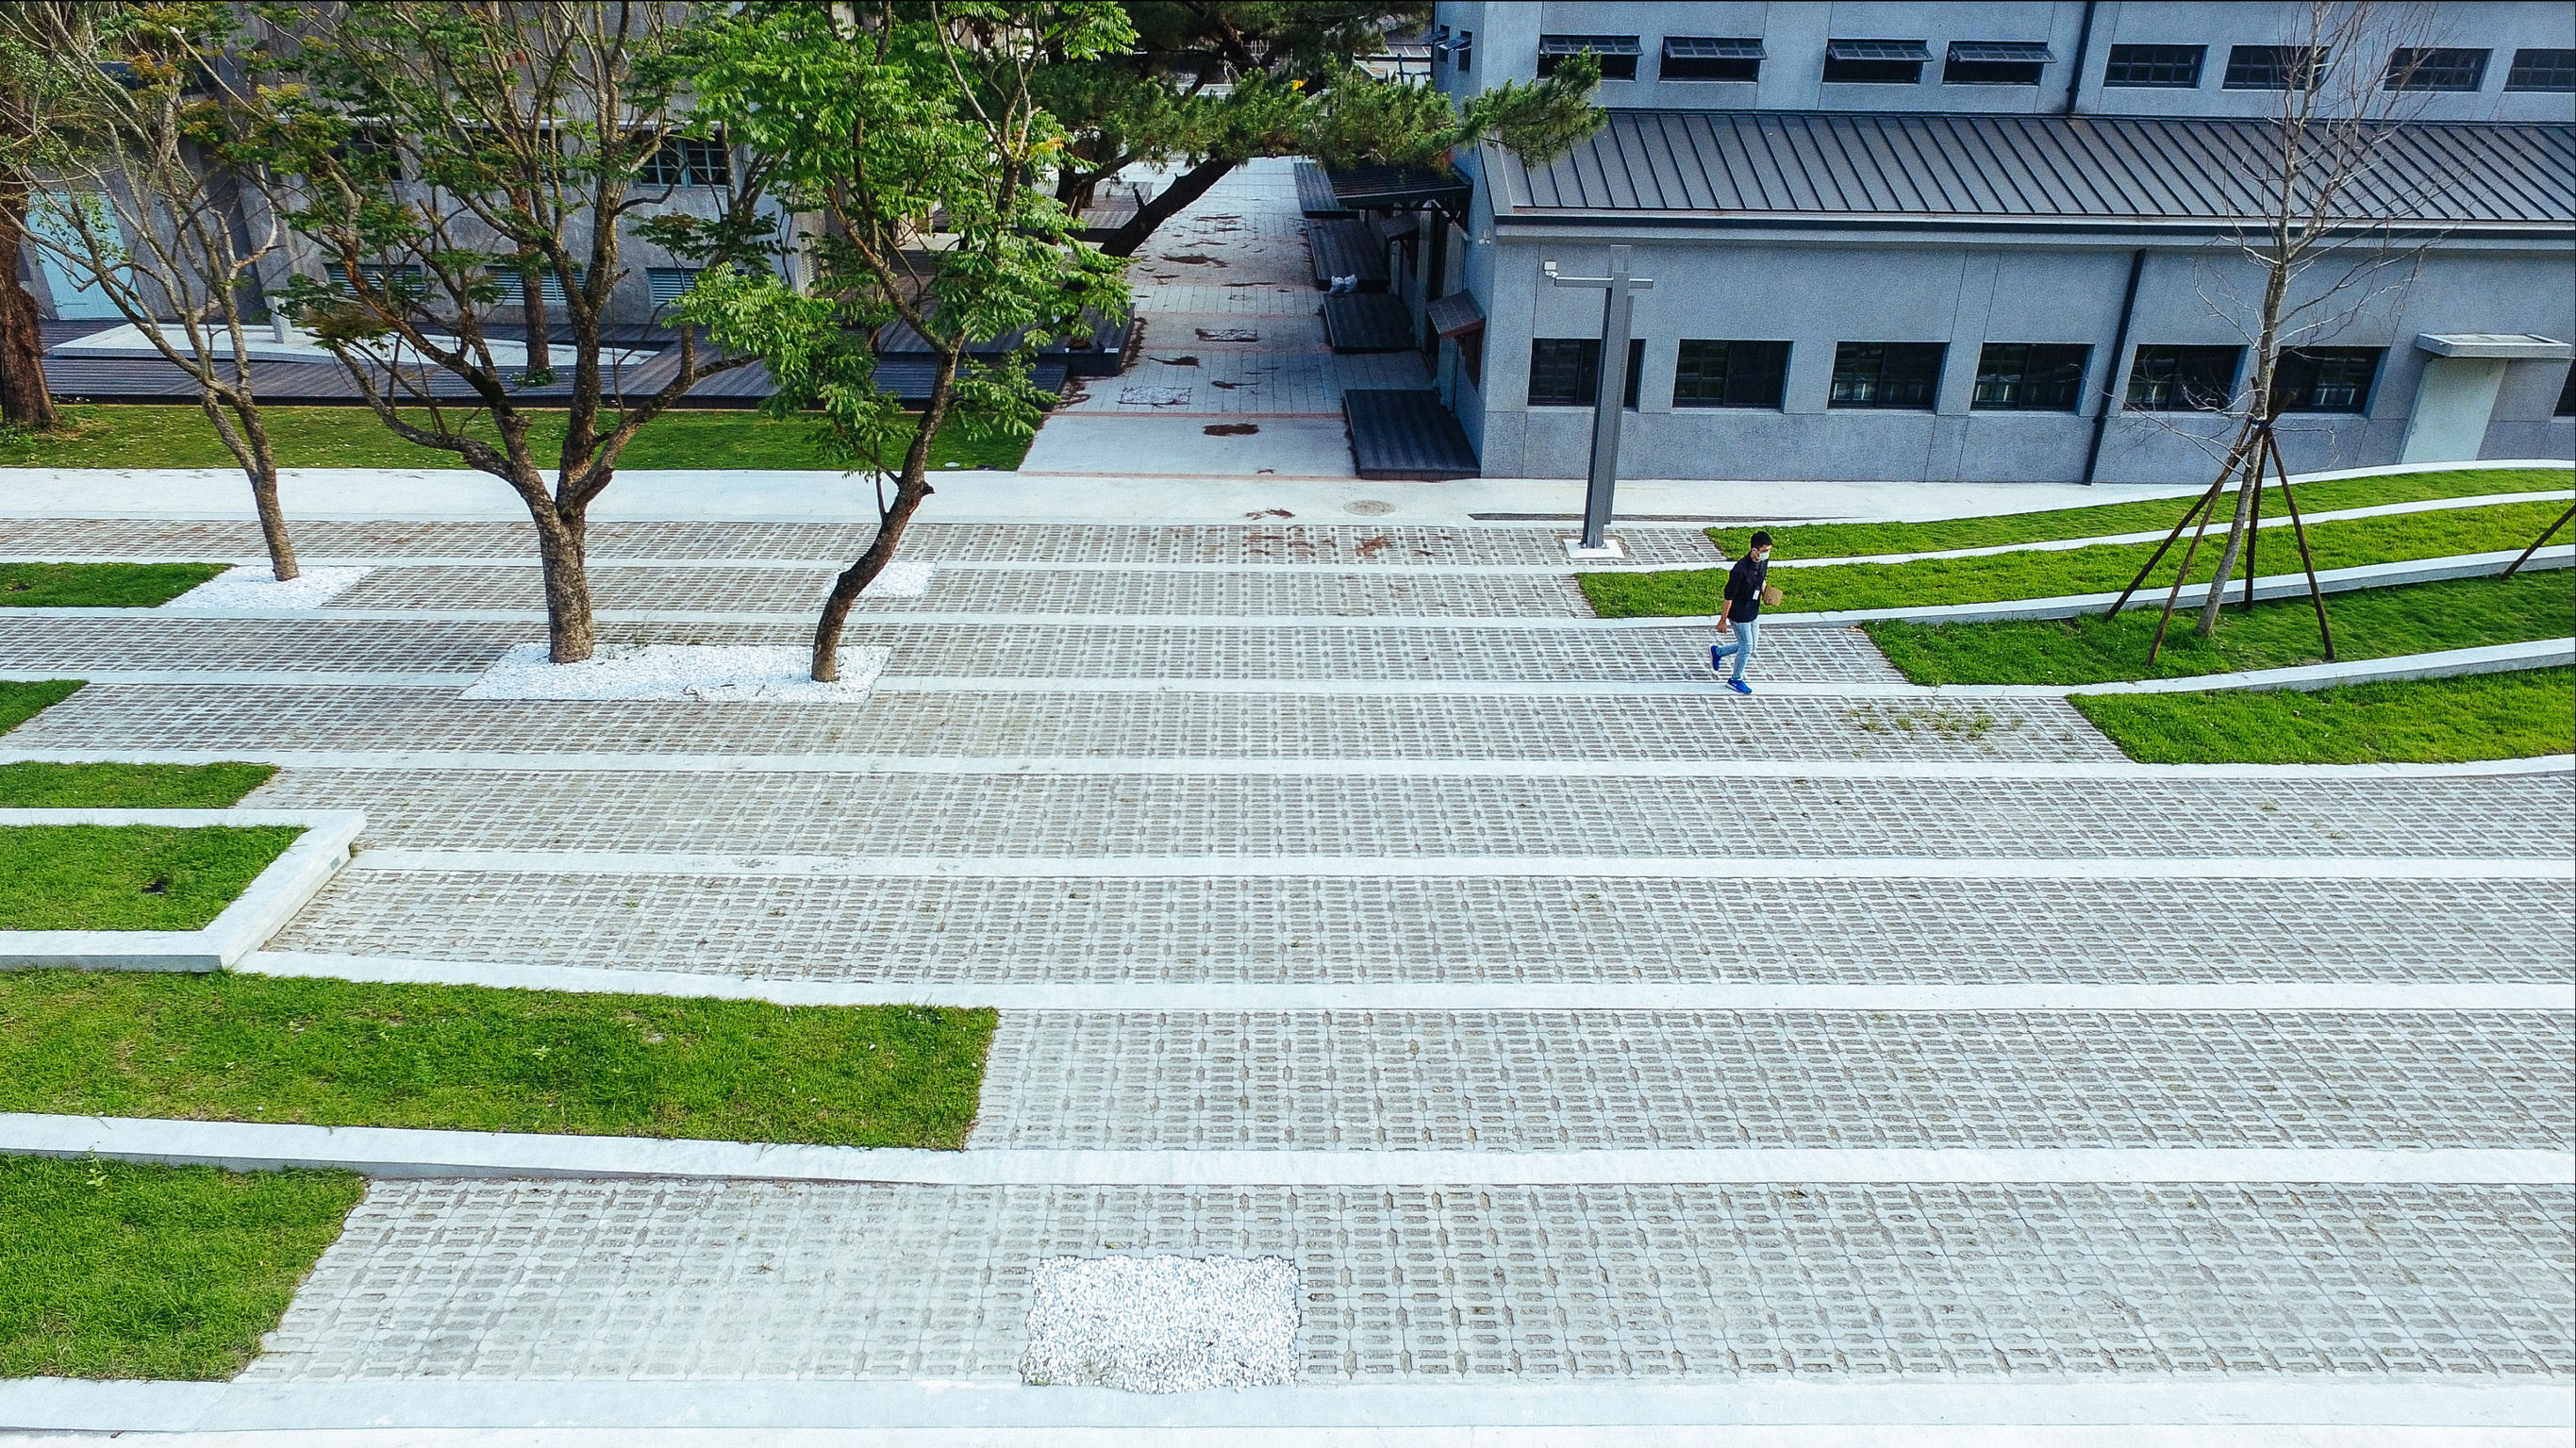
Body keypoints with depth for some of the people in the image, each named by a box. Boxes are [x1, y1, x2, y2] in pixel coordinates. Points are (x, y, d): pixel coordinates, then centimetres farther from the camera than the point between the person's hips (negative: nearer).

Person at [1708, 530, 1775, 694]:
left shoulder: (1764, 561, -6)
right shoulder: (1741, 570, -30)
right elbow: (1729, 596, -22)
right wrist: (1723, 620, -16)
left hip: (1754, 612, 8)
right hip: (1740, 616, -8)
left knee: (1749, 647, 19)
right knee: (1747, 648, 5)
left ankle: (1717, 651, 42)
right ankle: (1736, 680, 28)